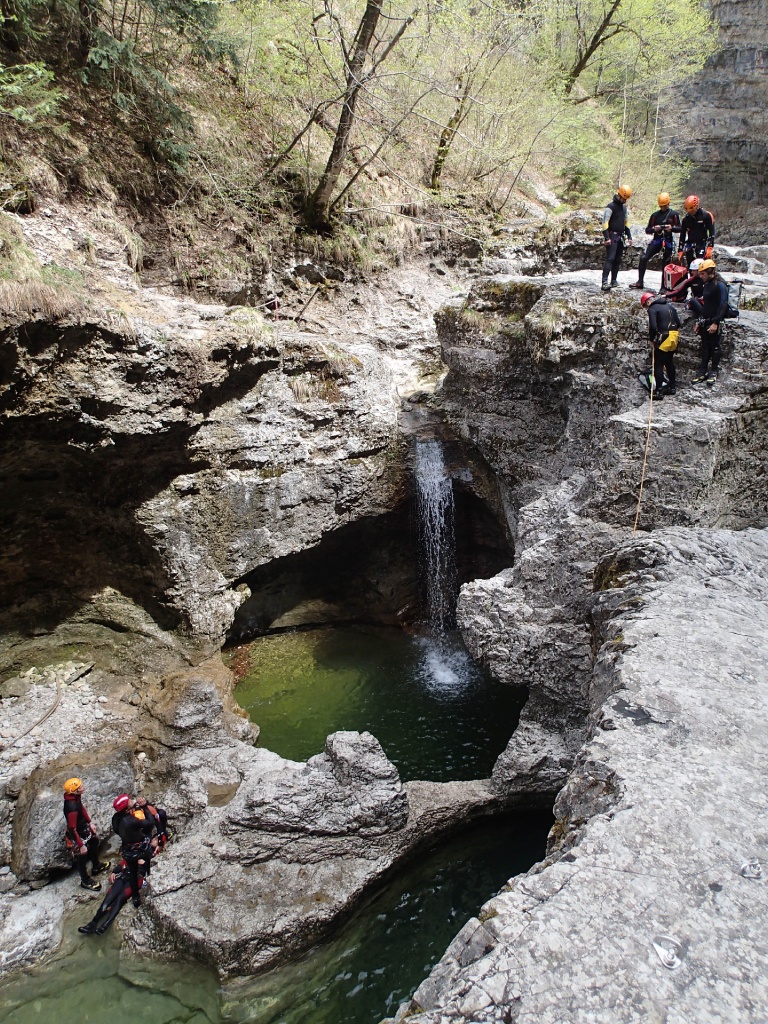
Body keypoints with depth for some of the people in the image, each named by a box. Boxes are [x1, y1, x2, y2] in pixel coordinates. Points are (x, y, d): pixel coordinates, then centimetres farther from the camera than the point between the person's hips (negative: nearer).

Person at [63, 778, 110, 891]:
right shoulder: (71, 807, -41)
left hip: (84, 827, 8)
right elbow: (72, 829, -31)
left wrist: (90, 822, 12)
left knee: (94, 841, 31)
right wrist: (81, 845, -21)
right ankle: (85, 881, 43)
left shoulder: (76, 796, -16)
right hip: (77, 834, -8)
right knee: (82, 857, 16)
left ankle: (96, 866, 57)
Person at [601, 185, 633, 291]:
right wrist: (606, 237, -23)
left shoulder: (624, 207, 17)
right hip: (612, 236, -8)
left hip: (620, 237, 8)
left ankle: (614, 281, 14)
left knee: (618, 260, 8)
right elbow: (605, 222, -15)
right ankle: (605, 283, -24)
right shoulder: (611, 206, -9)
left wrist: (629, 236, 21)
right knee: (610, 259, -17)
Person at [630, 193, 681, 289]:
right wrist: (654, 229, -13)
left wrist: (671, 228, -17)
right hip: (656, 240, 2)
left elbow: (679, 228, 3)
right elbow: (647, 230, 9)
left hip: (668, 241, -1)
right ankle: (640, 282, -11)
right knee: (643, 258, -16)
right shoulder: (655, 215, 10)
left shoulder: (674, 214, 5)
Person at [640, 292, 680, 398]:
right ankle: (671, 386, 29)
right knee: (669, 362, 21)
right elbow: (678, 323, 13)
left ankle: (659, 391, -2)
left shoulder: (652, 309, -8)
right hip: (674, 336, 8)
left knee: (658, 365, -2)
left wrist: (651, 339, -4)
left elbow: (653, 326, -18)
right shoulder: (669, 305, 16)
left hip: (663, 338, -8)